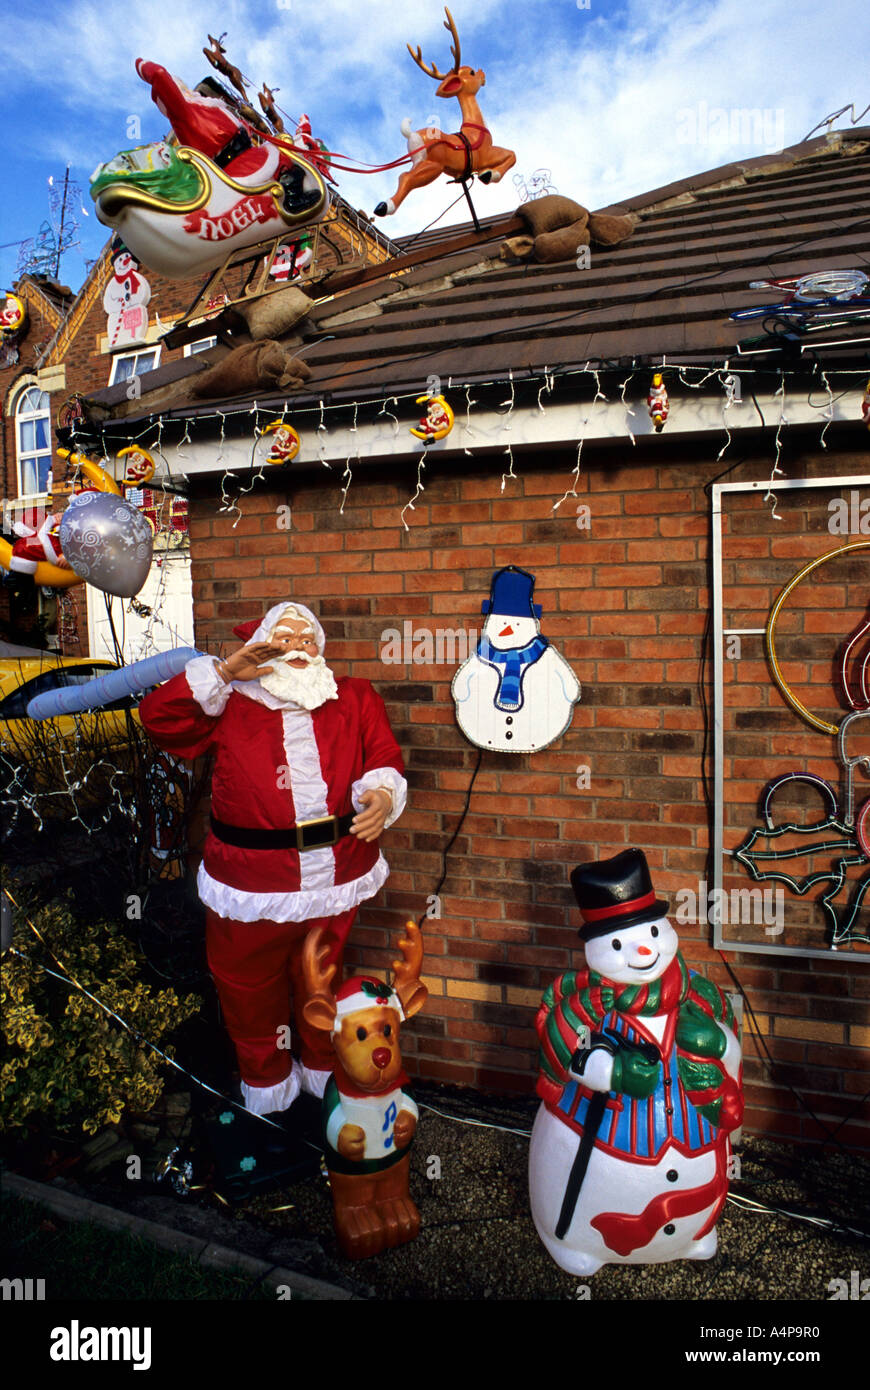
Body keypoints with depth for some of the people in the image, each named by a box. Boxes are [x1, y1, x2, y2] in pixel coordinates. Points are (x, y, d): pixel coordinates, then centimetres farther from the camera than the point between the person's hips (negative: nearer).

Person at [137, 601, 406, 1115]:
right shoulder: (232, 704, 5)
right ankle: (267, 1081, 39)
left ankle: (324, 1071, 44)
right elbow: (158, 716, -4)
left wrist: (382, 794, -18)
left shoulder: (355, 698, 10)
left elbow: (384, 759, 4)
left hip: (337, 877, 1)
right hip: (252, 877, -1)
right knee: (251, 988, 14)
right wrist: (224, 672, -9)